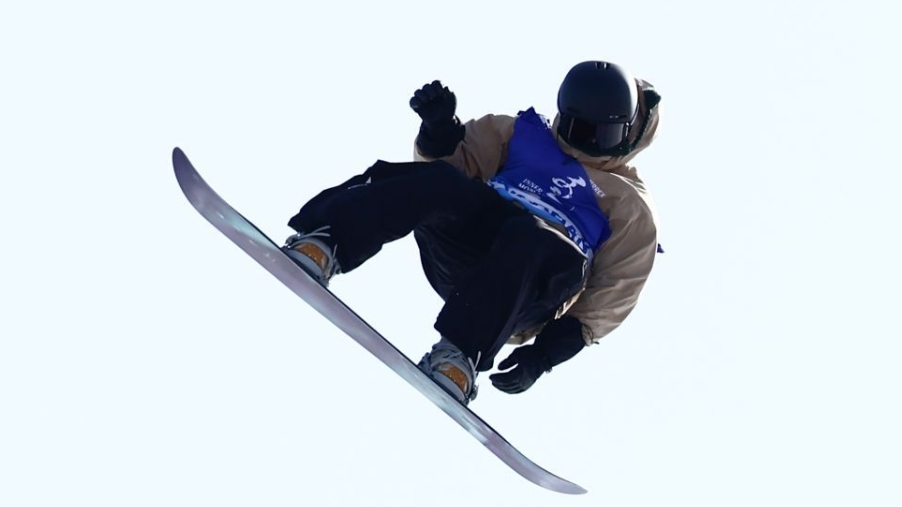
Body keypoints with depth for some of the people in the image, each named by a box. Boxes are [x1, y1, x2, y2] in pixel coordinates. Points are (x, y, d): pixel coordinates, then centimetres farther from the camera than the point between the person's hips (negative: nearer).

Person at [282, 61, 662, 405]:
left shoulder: (630, 206, 17)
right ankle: (325, 243, -41)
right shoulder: (526, 134, 26)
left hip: (532, 291, -3)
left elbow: (611, 297, 8)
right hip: (460, 251, 3)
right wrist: (440, 128, -4)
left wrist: (546, 354, -6)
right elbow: (458, 159, 22)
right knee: (437, 180, -27)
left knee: (526, 236, -38)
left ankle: (462, 354, -49)